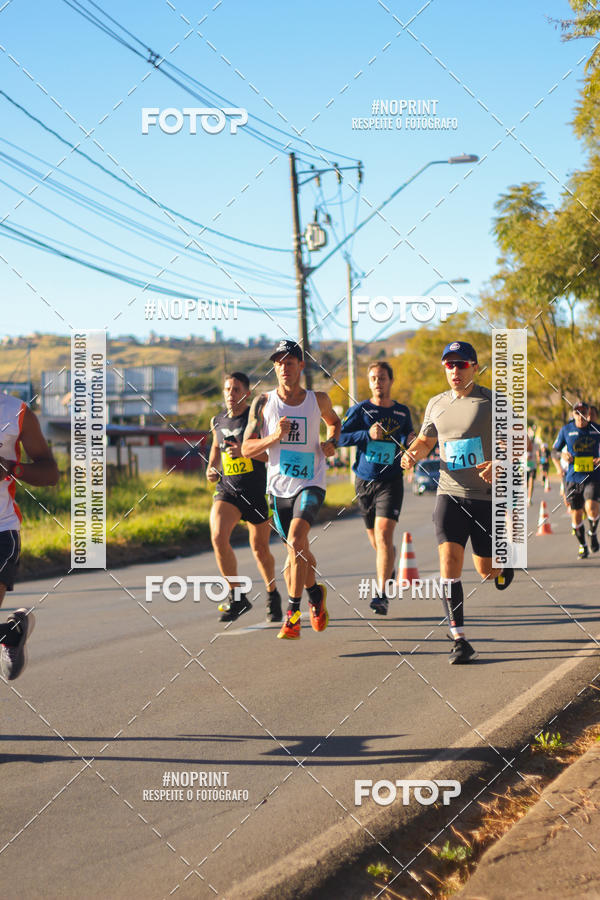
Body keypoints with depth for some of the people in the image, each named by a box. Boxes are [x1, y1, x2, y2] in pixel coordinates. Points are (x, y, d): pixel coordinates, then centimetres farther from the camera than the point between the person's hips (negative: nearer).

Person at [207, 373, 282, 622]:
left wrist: (245, 451, -28)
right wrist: (211, 468, 9)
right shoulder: (218, 421, 7)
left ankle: (273, 595, 35)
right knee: (218, 537, -20)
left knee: (260, 548, 8)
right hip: (227, 489, 3)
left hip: (257, 491, -3)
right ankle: (237, 597, -8)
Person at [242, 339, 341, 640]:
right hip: (279, 487, 2)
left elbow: (334, 421, 24)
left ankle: (293, 613, -18)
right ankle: (315, 593, 45)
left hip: (310, 484, -2)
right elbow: (246, 449, -2)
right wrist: (273, 437, -19)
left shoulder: (318, 399, 1)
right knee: (297, 550, 16)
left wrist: (332, 442, 3)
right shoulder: (263, 403, -2)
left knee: (295, 540, -24)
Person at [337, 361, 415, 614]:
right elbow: (339, 438, -9)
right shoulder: (360, 410, 0)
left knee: (383, 535, -18)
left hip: (391, 481, -1)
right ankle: (389, 570, 46)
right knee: (376, 540, 13)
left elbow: (408, 438, 22)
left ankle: (382, 594, -19)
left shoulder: (403, 412, 7)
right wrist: (367, 434, -22)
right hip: (364, 481, 1)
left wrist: (410, 441, -1)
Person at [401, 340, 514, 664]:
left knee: (487, 571, 4)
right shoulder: (437, 404, 9)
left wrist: (498, 465, -22)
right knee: (449, 559, -16)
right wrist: (412, 453, 2)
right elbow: (425, 440, 24)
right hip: (449, 493, 2)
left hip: (487, 496, -2)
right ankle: (459, 640, -13)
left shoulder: (492, 402, -3)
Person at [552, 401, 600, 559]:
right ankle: (582, 545, 26)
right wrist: (562, 454, -12)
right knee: (576, 514, 4)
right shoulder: (566, 430, 1)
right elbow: (554, 450, 10)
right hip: (573, 479, 1)